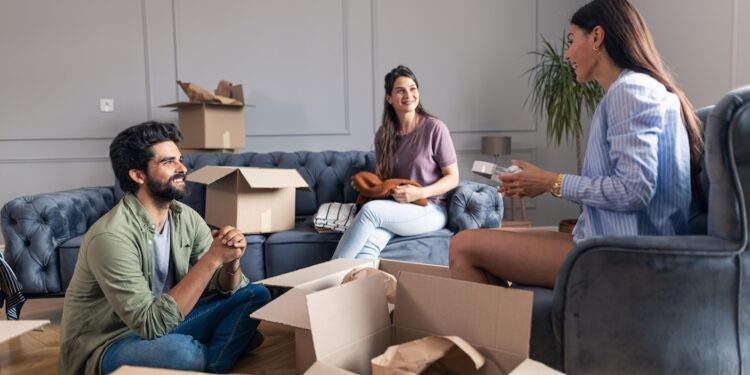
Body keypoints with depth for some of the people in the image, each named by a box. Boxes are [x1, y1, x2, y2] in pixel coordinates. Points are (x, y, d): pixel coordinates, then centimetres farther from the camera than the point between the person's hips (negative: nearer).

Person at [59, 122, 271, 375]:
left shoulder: (187, 218, -4)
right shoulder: (112, 236, -26)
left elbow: (224, 288, -1)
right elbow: (150, 324, -31)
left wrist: (231, 262, -25)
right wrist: (212, 259, -33)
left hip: (163, 324, 7)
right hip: (105, 347, -6)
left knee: (255, 295, -6)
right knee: (184, 352, -38)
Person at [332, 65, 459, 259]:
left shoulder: (435, 128, -7)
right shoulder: (383, 134, 7)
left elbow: (453, 178, -4)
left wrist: (420, 193, -19)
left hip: (431, 209, -4)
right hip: (395, 208, 4)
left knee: (370, 209, -30)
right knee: (370, 243, -32)